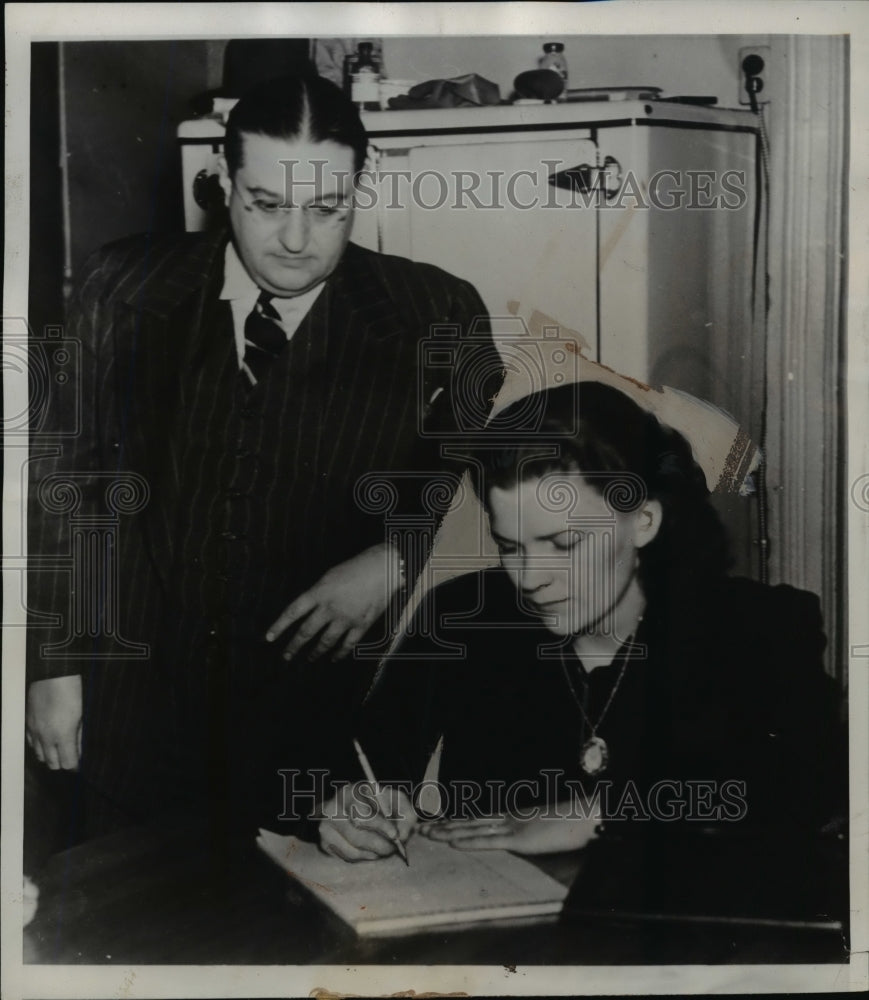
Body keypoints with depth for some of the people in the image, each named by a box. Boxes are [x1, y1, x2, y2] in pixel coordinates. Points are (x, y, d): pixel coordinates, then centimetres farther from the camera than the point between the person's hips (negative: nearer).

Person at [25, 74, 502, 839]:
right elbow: (62, 480, 3)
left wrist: (394, 561, -14)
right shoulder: (124, 292, -3)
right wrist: (54, 663, 3)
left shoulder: (434, 318, -8)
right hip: (137, 722, 2)